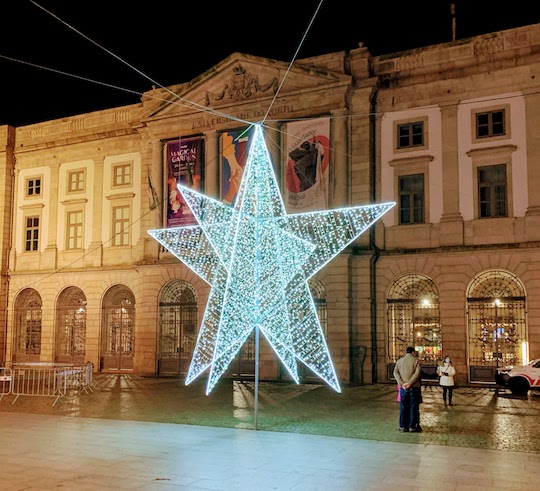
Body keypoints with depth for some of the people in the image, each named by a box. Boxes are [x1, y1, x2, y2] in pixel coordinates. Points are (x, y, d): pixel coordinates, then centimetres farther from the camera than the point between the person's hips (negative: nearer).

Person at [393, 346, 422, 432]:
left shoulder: (399, 361, 8)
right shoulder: (416, 360, -2)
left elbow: (395, 372, -2)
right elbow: (417, 373, -14)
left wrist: (401, 383, -10)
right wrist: (409, 383, -16)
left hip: (403, 388, 3)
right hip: (414, 387, -3)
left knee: (403, 407, 9)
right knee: (413, 407, 4)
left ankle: (403, 426, 12)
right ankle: (412, 426, 6)